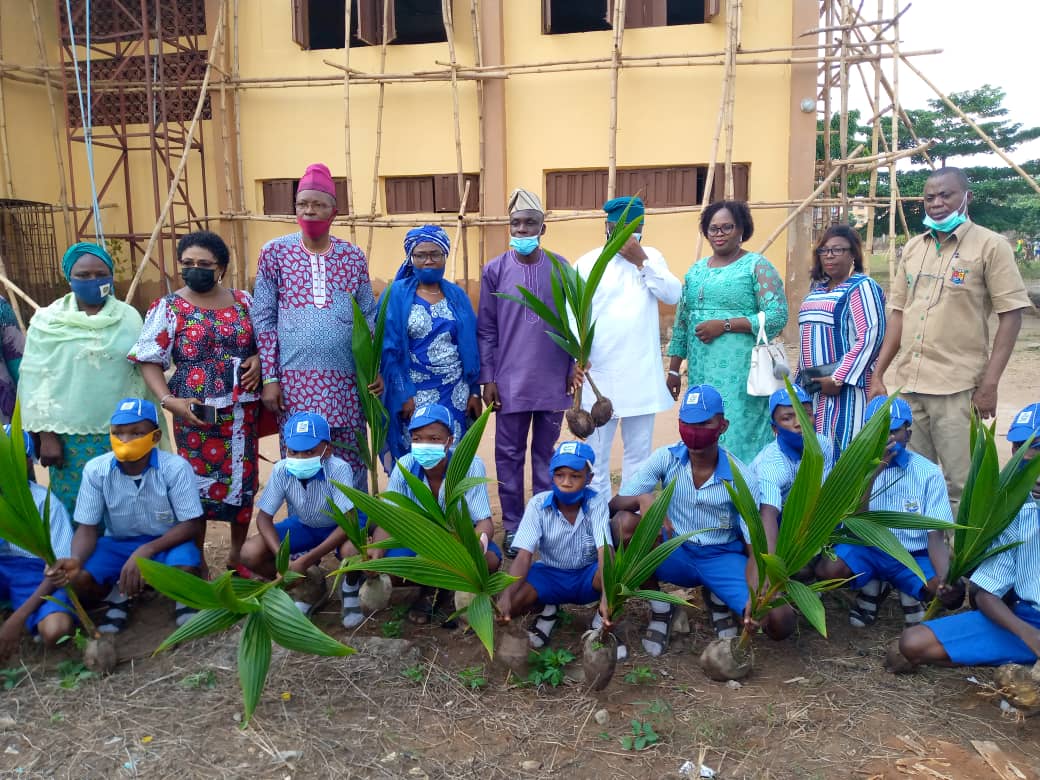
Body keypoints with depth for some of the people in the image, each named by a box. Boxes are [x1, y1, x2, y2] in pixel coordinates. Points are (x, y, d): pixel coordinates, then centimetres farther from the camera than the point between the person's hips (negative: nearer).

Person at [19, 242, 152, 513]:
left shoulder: (129, 317, 1)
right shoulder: (48, 320, -2)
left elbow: (143, 374, 6)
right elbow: (36, 381, 0)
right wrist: (46, 434, -3)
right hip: (70, 435, 0)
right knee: (76, 505, 8)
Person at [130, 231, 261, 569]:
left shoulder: (243, 300, 6)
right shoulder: (169, 307, -4)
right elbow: (149, 361, -5)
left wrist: (258, 358, -5)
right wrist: (170, 401, -17)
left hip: (242, 408, 4)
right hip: (196, 411, -3)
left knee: (243, 479, 12)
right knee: (197, 482, 1)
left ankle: (237, 553, 31)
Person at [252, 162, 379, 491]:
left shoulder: (354, 256, 7)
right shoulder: (275, 252, 3)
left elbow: (369, 318, 12)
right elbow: (263, 320, 3)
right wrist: (269, 379, -3)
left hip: (345, 381, 1)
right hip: (295, 381, -1)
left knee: (350, 464, 6)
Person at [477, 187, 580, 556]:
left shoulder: (561, 268, 1)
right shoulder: (495, 270, -1)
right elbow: (486, 329, 0)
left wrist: (572, 368, 3)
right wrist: (487, 378, -3)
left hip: (553, 381, 1)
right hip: (510, 382, 0)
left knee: (547, 453, 12)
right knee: (509, 455, 7)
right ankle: (513, 526, 19)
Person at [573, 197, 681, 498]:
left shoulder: (651, 257, 9)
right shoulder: (587, 264, -1)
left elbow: (674, 294, -4)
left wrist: (642, 261, -10)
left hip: (643, 373, 3)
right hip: (600, 374, -3)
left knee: (639, 450, 11)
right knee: (597, 450, 5)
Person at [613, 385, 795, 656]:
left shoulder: (741, 478, -13)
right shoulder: (666, 458, -11)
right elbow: (615, 503, -15)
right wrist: (643, 498, -39)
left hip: (723, 558, 0)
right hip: (675, 554, 1)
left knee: (781, 623, -24)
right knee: (625, 522, -30)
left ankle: (718, 599, 11)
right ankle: (659, 610, -7)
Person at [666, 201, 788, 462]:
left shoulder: (757, 266, -1)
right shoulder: (696, 270, 16)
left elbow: (777, 317, -10)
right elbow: (681, 322, 18)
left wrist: (725, 325, -15)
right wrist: (673, 370, 14)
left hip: (739, 372, -5)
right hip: (700, 373, 6)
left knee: (738, 434, -6)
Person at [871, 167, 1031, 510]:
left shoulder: (990, 245, -3)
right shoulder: (912, 248, 12)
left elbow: (1010, 315, -6)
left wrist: (990, 383, -13)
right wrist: (878, 374, 8)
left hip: (958, 387, -5)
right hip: (908, 383, 5)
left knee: (961, 486, 0)